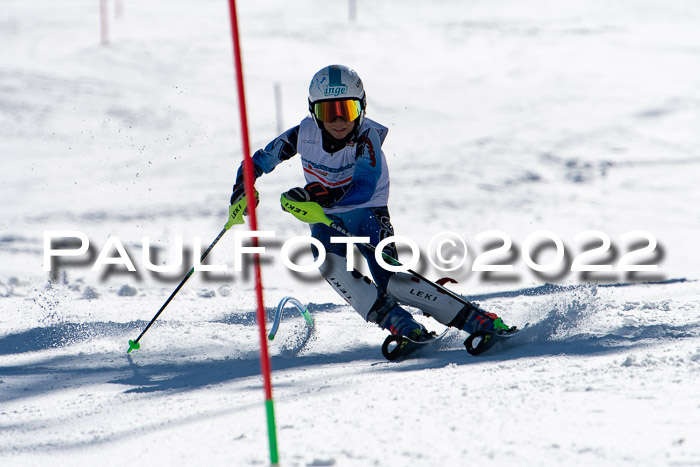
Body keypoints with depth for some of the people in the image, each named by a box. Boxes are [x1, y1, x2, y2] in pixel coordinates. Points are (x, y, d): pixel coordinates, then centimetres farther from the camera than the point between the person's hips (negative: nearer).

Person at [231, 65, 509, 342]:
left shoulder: (366, 137, -22)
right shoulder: (304, 134, -11)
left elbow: (363, 189, -38)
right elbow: (260, 161, 5)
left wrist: (315, 194, -51)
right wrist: (243, 188, -14)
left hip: (367, 212, -3)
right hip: (326, 218, 3)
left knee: (391, 282, -22)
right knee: (330, 262, -31)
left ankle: (478, 322, -12)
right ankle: (399, 324, -28)